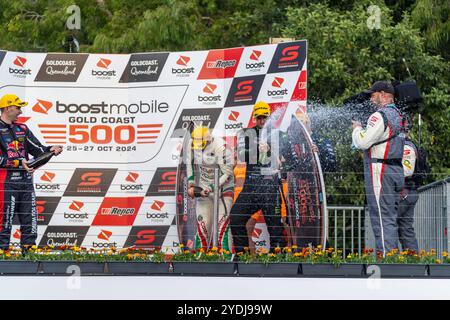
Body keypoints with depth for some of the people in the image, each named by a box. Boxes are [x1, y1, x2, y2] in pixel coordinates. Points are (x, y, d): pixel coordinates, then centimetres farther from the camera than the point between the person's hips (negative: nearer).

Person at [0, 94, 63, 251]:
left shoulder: (22, 129, 18)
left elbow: (37, 149, 13)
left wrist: (50, 150, -6)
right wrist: (18, 162, -16)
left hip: (25, 179, 7)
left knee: (30, 219, 6)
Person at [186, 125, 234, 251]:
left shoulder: (219, 147, -23)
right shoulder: (193, 144, -5)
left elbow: (227, 174, -21)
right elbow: (191, 164, 13)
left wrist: (211, 189, -23)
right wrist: (191, 185, 6)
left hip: (223, 188, -5)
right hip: (204, 189, 5)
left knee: (222, 224, -12)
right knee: (202, 224, 3)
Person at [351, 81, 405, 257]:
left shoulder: (380, 116, -14)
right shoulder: (397, 115, 16)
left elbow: (363, 142, -17)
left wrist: (357, 129, 2)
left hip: (380, 170, -9)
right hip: (396, 170, 9)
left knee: (382, 218, -9)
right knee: (391, 218, 12)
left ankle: (386, 255, -13)